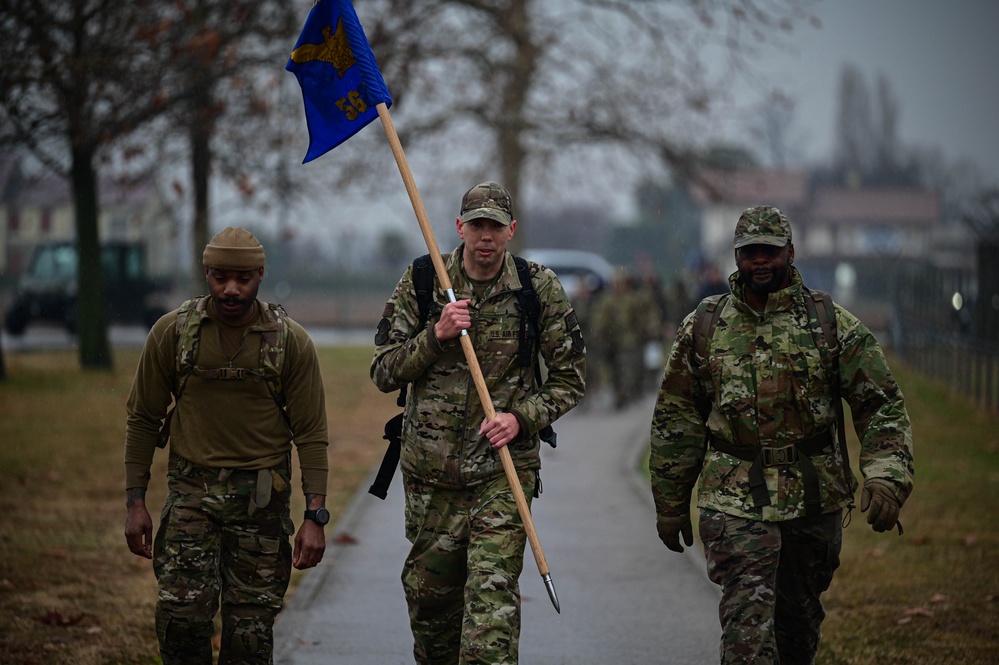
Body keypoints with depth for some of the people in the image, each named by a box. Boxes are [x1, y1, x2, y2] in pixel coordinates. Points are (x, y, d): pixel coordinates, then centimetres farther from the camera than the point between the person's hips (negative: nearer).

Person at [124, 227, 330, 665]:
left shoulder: (291, 341, -3)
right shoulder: (172, 332, -2)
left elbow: (311, 434, -1)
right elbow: (142, 419, 6)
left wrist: (315, 517, -7)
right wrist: (135, 503, 2)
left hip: (261, 496, 0)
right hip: (191, 492, 0)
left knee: (251, 627, 2)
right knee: (182, 613, -13)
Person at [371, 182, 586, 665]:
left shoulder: (540, 289, -2)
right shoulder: (421, 282, 0)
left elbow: (570, 377, 4)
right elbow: (383, 374, 0)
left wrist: (522, 418, -12)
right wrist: (436, 336, -16)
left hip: (503, 470, -2)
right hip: (430, 469, 2)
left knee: (492, 593, -14)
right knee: (428, 591, 13)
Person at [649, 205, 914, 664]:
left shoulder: (834, 324, 2)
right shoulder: (702, 327, 4)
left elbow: (882, 406, -1)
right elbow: (675, 420, 9)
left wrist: (886, 476, -17)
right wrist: (670, 505, 9)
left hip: (815, 502, 1)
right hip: (733, 501, -1)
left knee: (800, 619, 15)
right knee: (748, 620, -16)